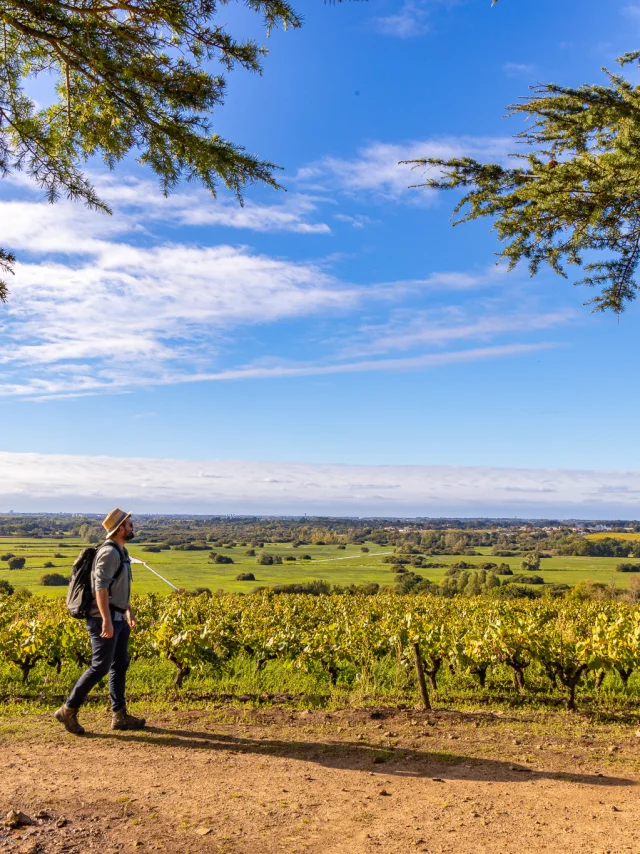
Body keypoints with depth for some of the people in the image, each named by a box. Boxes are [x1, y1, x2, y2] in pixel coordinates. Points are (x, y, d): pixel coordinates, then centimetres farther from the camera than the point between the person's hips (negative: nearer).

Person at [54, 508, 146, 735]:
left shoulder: (120, 551, 13)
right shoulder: (109, 552, -18)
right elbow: (101, 587, -26)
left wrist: (129, 611, 30)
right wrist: (107, 620, -31)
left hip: (117, 618, 10)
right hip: (105, 619, -10)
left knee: (120, 665, 11)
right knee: (100, 667, -4)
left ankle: (120, 715, 17)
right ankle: (68, 710, 8)